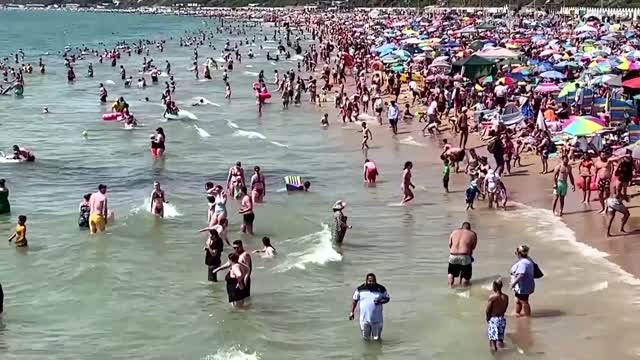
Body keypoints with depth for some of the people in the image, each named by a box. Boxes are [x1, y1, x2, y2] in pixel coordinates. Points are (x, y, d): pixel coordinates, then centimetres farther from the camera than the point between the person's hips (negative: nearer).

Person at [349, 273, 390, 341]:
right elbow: (355, 300, 6)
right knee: (366, 338, 13)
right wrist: (352, 312, 3)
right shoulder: (360, 289, -3)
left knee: (376, 339, 8)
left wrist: (380, 301, -17)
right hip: (364, 318, 1)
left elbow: (387, 298, 3)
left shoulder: (381, 289, -6)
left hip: (376, 319, -1)